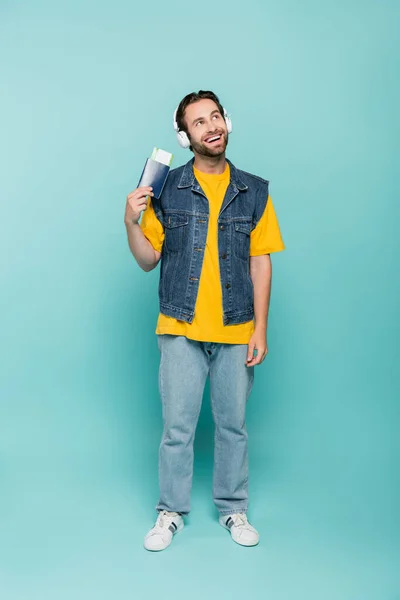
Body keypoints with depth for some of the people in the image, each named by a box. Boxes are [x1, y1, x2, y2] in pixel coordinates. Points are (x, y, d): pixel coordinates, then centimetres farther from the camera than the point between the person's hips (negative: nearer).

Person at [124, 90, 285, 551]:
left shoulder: (254, 192, 4)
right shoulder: (166, 189, 1)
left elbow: (260, 263, 3)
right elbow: (148, 259, 4)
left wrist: (260, 328, -2)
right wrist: (131, 222, -14)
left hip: (236, 332, 1)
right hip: (181, 329, -1)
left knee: (233, 425, 11)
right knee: (177, 427, 5)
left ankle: (233, 508, 30)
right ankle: (171, 511, 24)